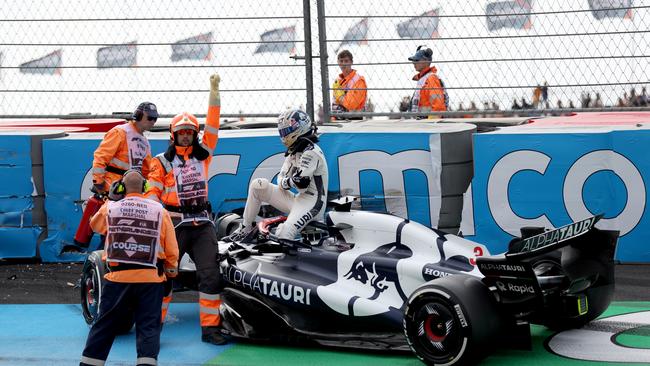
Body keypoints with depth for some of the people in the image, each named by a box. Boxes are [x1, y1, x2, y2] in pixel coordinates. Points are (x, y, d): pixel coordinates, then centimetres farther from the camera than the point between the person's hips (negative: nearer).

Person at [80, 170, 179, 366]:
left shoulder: (109, 208, -1)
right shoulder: (159, 211, -3)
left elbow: (95, 225, 24)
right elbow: (172, 251, 0)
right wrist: (171, 271, 20)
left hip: (117, 277, 1)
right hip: (150, 279, -1)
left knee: (104, 324, 11)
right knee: (148, 326, 2)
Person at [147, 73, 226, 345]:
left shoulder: (203, 154, 12)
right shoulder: (162, 162, 3)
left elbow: (212, 125, 4)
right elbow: (152, 194, -2)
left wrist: (214, 91, -2)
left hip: (202, 223, 3)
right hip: (174, 222, -3)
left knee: (211, 275, -4)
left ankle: (210, 327, 1)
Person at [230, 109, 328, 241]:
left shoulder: (311, 152, -16)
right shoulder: (294, 151, 14)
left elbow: (302, 186, -23)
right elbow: (281, 178, 9)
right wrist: (286, 182, -11)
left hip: (312, 202, -9)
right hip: (297, 200, 9)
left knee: (283, 234, -33)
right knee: (258, 185, -2)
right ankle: (246, 229, 4)